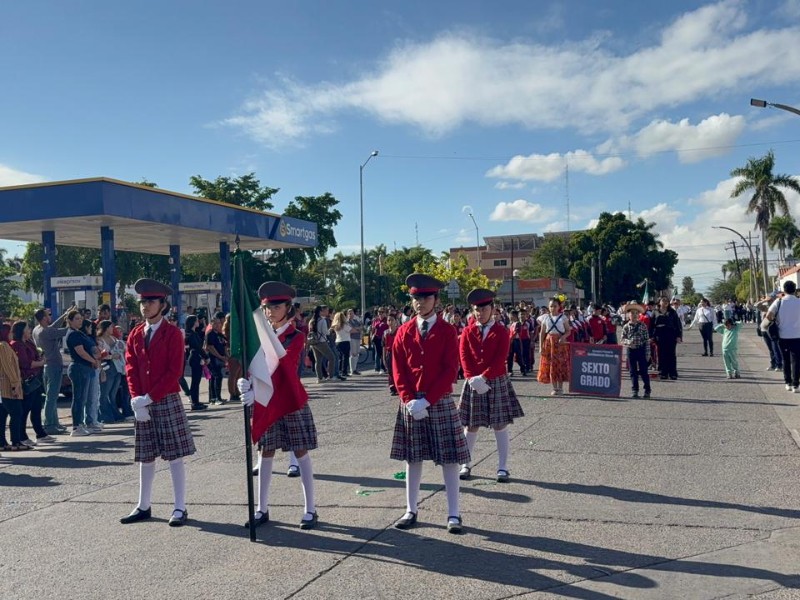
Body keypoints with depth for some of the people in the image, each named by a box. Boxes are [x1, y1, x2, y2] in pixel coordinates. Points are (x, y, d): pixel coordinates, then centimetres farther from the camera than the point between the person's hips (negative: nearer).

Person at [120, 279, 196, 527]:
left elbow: (175, 371, -12)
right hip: (142, 404, 5)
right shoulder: (135, 334, 9)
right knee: (145, 456, 12)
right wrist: (137, 399, -9)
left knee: (174, 455, -1)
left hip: (167, 401, -5)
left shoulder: (173, 333, -7)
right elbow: (131, 369, 5)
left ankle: (180, 508, 6)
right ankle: (143, 507, 23)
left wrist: (150, 397, -16)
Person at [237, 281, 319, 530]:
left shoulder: (297, 336, -6)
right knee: (266, 453, 8)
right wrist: (245, 382, -21)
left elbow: (283, 359, -24)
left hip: (291, 402, -4)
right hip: (265, 402, 4)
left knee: (301, 453, 1)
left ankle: (310, 509, 8)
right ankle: (262, 509, 18)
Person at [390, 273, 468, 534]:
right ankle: (411, 511, 20)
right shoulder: (404, 331, 5)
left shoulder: (447, 331, -3)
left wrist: (427, 400, -16)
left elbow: (450, 370, -9)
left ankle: (453, 514, 9)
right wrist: (409, 400, -10)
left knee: (449, 458, 1)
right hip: (410, 402, 3)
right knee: (412, 457, 9)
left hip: (440, 401, -2)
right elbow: (398, 369, 2)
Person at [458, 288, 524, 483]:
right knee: (471, 425, 8)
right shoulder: (468, 332, 3)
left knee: (500, 425, 2)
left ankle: (503, 468, 9)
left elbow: (500, 359, -11)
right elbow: (464, 357, -4)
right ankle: (466, 465, 21)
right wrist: (472, 379, -18)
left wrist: (483, 377, -20)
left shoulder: (501, 332, -3)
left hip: (497, 382, -2)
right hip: (473, 383, 2)